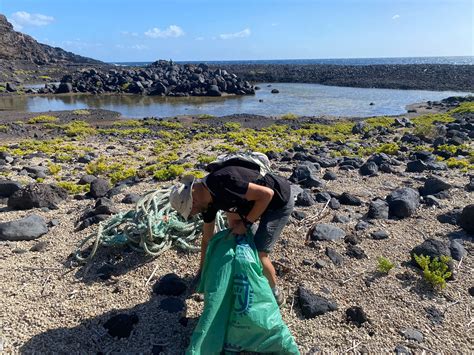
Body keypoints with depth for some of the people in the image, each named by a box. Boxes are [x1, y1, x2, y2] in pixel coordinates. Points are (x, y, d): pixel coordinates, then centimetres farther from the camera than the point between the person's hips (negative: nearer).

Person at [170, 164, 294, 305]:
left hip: (281, 200, -8)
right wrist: (202, 271, 18)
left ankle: (275, 294, 19)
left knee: (259, 254, -7)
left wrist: (246, 223, -21)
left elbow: (267, 194, -29)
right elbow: (207, 239, 9)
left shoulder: (222, 182, -32)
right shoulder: (207, 200, -4)